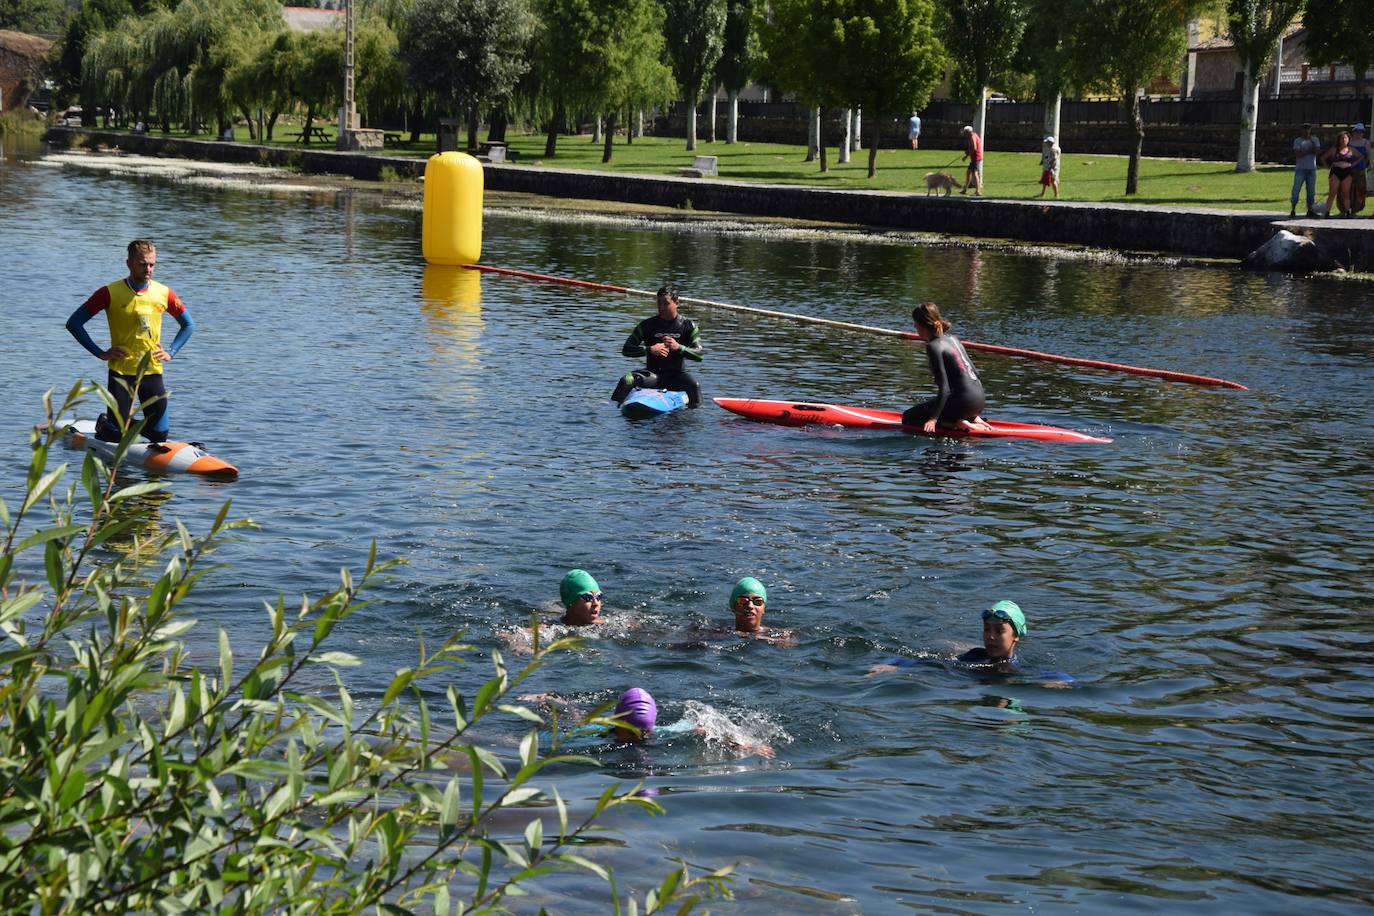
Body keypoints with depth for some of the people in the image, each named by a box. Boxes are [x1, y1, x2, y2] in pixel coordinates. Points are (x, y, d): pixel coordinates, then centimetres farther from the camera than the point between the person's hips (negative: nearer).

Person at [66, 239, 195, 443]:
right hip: (121, 373, -3)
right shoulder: (110, 293, -7)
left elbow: (188, 325, 19)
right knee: (116, 437, -5)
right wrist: (100, 353, -7)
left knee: (159, 437, 2)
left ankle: (126, 422, 33)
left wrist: (171, 352, 6)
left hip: (152, 373, 3)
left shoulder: (163, 294, 3)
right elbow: (74, 323, -3)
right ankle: (104, 424, 31)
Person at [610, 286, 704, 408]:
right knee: (627, 380, -26)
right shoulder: (648, 325, 0)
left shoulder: (687, 325, 0)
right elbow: (626, 349, -3)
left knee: (694, 385, -32)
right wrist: (650, 349, -19)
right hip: (653, 373, 1)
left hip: (675, 375, -1)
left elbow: (699, 354, -6)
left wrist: (679, 347, -23)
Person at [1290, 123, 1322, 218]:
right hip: (1300, 168, -3)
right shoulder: (1298, 141, 2)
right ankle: (1293, 210, -3)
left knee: (1311, 190, 4)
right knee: (1296, 190, -7)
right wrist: (1310, 151, -7)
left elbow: (1317, 152, -3)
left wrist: (1312, 142, -10)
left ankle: (1310, 210, 9)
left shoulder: (1315, 140, 11)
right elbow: (1298, 154, -11)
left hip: (1311, 168, 3)